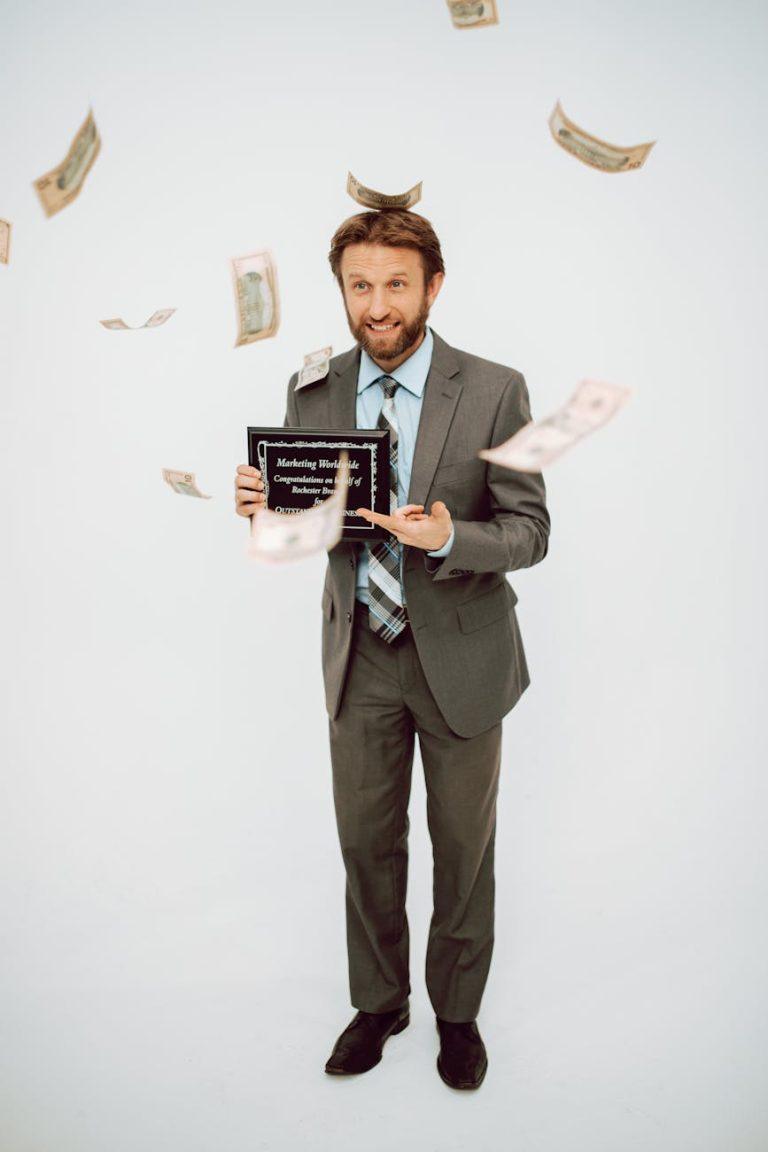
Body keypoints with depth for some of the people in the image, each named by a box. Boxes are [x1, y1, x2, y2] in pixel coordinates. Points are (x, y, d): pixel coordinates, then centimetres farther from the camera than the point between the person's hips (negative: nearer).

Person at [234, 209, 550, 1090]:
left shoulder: (494, 392, -11)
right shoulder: (313, 391, 0)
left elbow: (530, 533, -10)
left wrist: (447, 537, -30)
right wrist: (266, 506, -17)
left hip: (459, 655, -2)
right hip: (359, 655, 3)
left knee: (463, 846, 15)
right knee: (366, 842, 16)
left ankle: (458, 1011, 39)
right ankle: (378, 1002, 40)